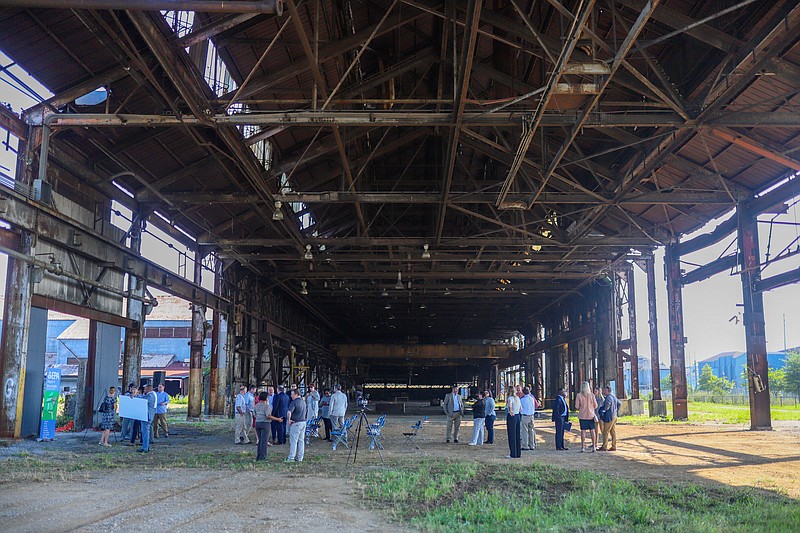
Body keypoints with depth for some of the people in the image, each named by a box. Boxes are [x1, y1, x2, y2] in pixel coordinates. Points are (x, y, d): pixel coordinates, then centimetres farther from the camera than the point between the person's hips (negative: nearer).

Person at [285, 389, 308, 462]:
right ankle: (300, 458, 13)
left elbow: (289, 412, -27)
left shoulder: (294, 402, -16)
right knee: (301, 440, 10)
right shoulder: (303, 401, 10)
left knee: (293, 440, -3)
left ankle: (291, 458, -2)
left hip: (296, 423, -8)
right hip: (303, 422, 8)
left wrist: (288, 420, -13)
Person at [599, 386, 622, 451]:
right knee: (613, 432, 10)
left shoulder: (608, 397, -16)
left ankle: (604, 447, -5)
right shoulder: (614, 397, 13)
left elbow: (607, 406, -24)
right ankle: (614, 447, 11)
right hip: (614, 416, 9)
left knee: (606, 431, -6)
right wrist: (616, 411, 20)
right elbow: (620, 404, 22)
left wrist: (603, 411, -7)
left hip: (610, 417, -9)